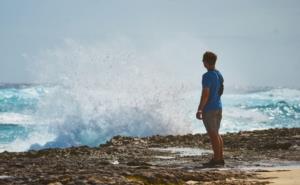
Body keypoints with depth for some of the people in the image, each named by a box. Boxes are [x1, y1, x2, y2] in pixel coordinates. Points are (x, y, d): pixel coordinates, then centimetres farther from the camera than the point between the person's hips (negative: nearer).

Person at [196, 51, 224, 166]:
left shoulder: (207, 76, -17)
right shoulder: (219, 75, 11)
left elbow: (205, 94, -21)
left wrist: (200, 110, -16)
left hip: (209, 109, -9)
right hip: (218, 107, 9)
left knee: (213, 134, -6)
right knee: (216, 133, 14)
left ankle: (216, 159, -5)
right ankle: (220, 158, 14)